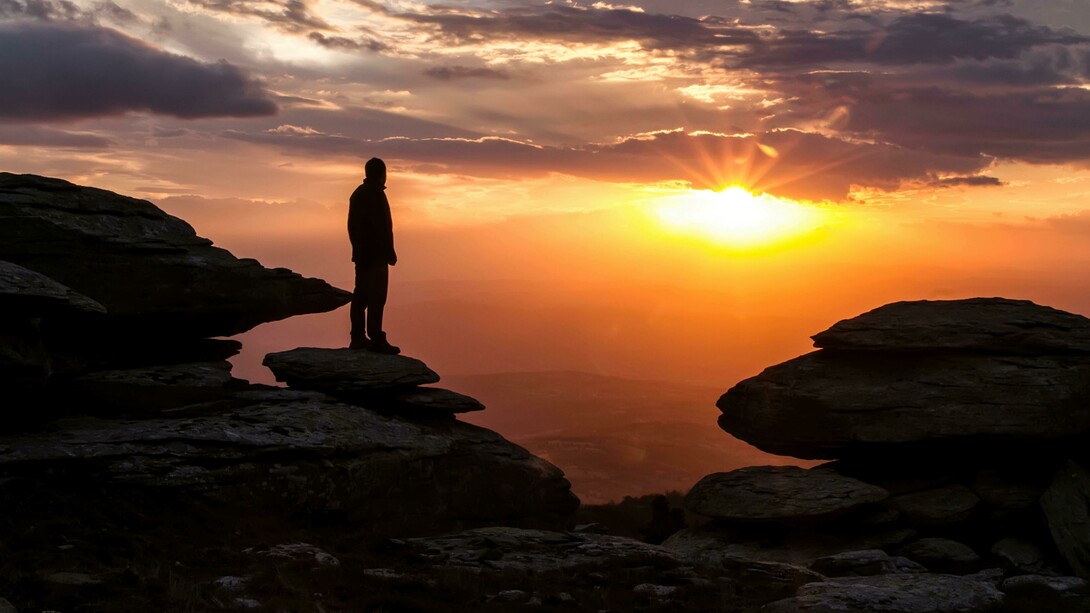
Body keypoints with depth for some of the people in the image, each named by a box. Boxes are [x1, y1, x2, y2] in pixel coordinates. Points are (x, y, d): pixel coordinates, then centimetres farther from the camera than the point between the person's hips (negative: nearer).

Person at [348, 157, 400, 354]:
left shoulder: (357, 194, 13)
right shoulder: (376, 194, -14)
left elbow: (351, 225, 16)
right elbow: (383, 226, -19)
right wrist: (389, 252, -14)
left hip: (361, 254, 9)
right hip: (376, 254, -9)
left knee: (361, 295, 11)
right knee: (376, 297, -9)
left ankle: (358, 337, 13)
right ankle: (376, 339, -11)